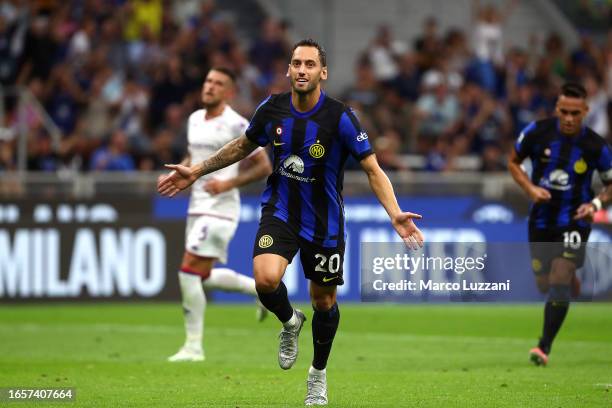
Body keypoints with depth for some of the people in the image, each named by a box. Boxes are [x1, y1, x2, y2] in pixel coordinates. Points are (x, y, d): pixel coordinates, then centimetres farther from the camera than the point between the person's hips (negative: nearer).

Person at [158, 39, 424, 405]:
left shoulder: (340, 117, -18)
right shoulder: (272, 108, -7)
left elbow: (373, 169, -17)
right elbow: (244, 145, 13)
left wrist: (396, 214, -32)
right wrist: (198, 171, 16)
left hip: (324, 223, -1)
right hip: (280, 211, 1)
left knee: (324, 302, 10)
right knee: (266, 278, -25)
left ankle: (319, 374, 36)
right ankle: (290, 323, 10)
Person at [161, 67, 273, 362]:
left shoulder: (236, 125, -12)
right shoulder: (194, 119, 11)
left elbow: (264, 167, -9)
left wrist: (229, 183, -20)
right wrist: (176, 175, 8)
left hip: (219, 208, -9)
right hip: (197, 206, 9)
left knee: (189, 273, -14)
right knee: (204, 276, 13)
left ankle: (193, 347, -6)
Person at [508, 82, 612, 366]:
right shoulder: (537, 132, -10)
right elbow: (513, 162, 6)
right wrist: (530, 188, -11)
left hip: (574, 220, -3)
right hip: (541, 219, 3)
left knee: (560, 277, -19)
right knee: (544, 284, 11)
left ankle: (545, 346, -15)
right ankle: (576, 288, 48)